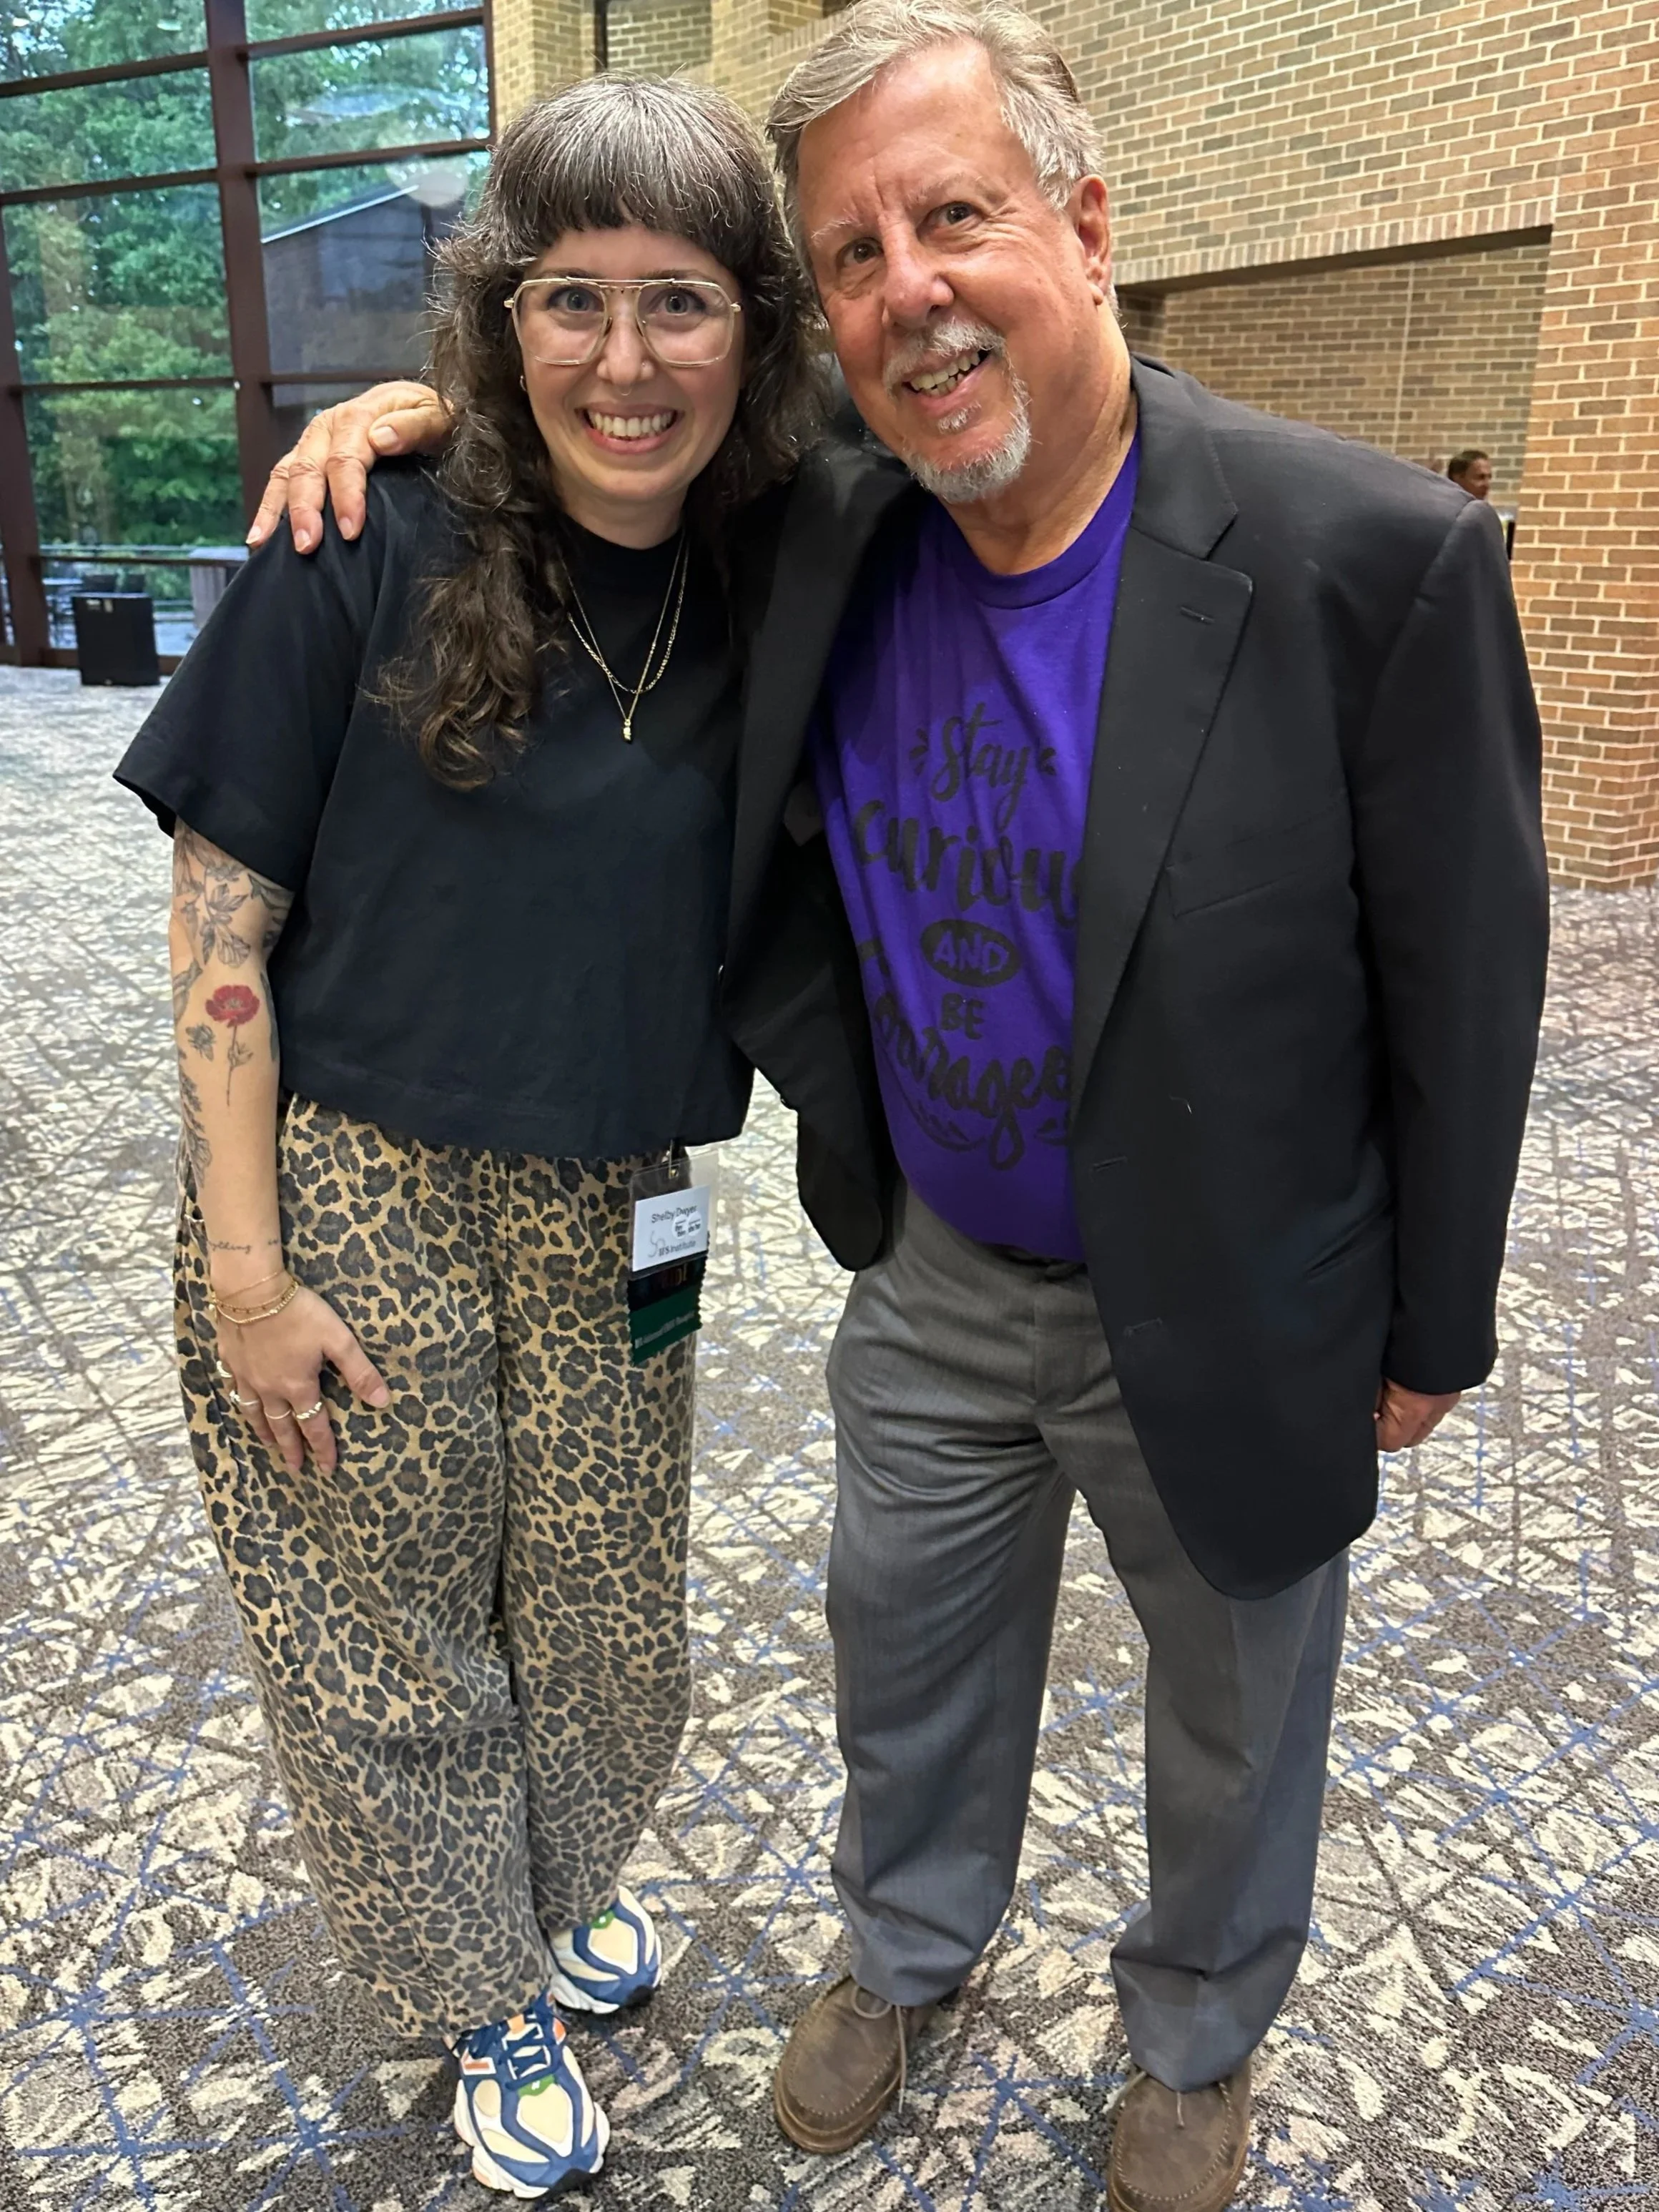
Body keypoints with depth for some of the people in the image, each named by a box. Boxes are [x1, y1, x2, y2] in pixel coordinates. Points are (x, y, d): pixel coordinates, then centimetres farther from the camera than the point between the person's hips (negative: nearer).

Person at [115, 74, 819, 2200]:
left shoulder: (758, 591, -1)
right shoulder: (366, 557, -13)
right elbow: (222, 926, -10)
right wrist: (243, 1267, -11)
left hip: (611, 1224, 4)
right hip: (354, 1200, -3)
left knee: (606, 1628, 19)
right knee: (394, 1651, 15)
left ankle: (562, 1888, 52)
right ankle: (484, 1988, 44)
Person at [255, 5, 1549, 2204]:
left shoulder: (1372, 555, -23)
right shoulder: (831, 534, -10)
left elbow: (1466, 985, -14)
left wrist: (1432, 1330, -5)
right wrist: (432, 406, -8)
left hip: (1221, 1315, -3)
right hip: (935, 1276, 4)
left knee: (1237, 1716, 22)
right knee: (907, 1637, 24)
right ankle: (911, 1944, 57)